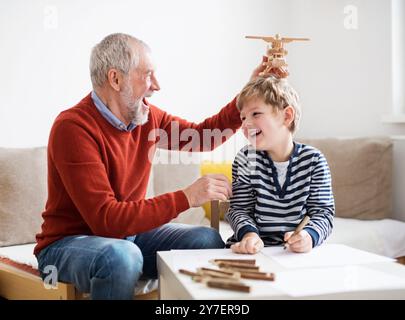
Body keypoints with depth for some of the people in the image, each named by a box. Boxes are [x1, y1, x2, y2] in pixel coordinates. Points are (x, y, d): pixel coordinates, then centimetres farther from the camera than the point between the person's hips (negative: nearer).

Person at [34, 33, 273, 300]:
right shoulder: (73, 128, -23)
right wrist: (186, 198, -31)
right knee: (121, 255, -37)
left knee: (208, 241, -10)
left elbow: (203, 137, 15)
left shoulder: (147, 117, -1)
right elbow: (106, 220, -29)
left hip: (129, 233, 7)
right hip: (66, 244, -6)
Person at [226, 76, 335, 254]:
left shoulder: (313, 160, 2)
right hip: (254, 248, 1)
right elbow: (239, 209, 2)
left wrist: (309, 236, -19)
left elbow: (323, 212, 2)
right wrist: (248, 233, -19)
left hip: (298, 251, 0)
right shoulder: (246, 159, 3)